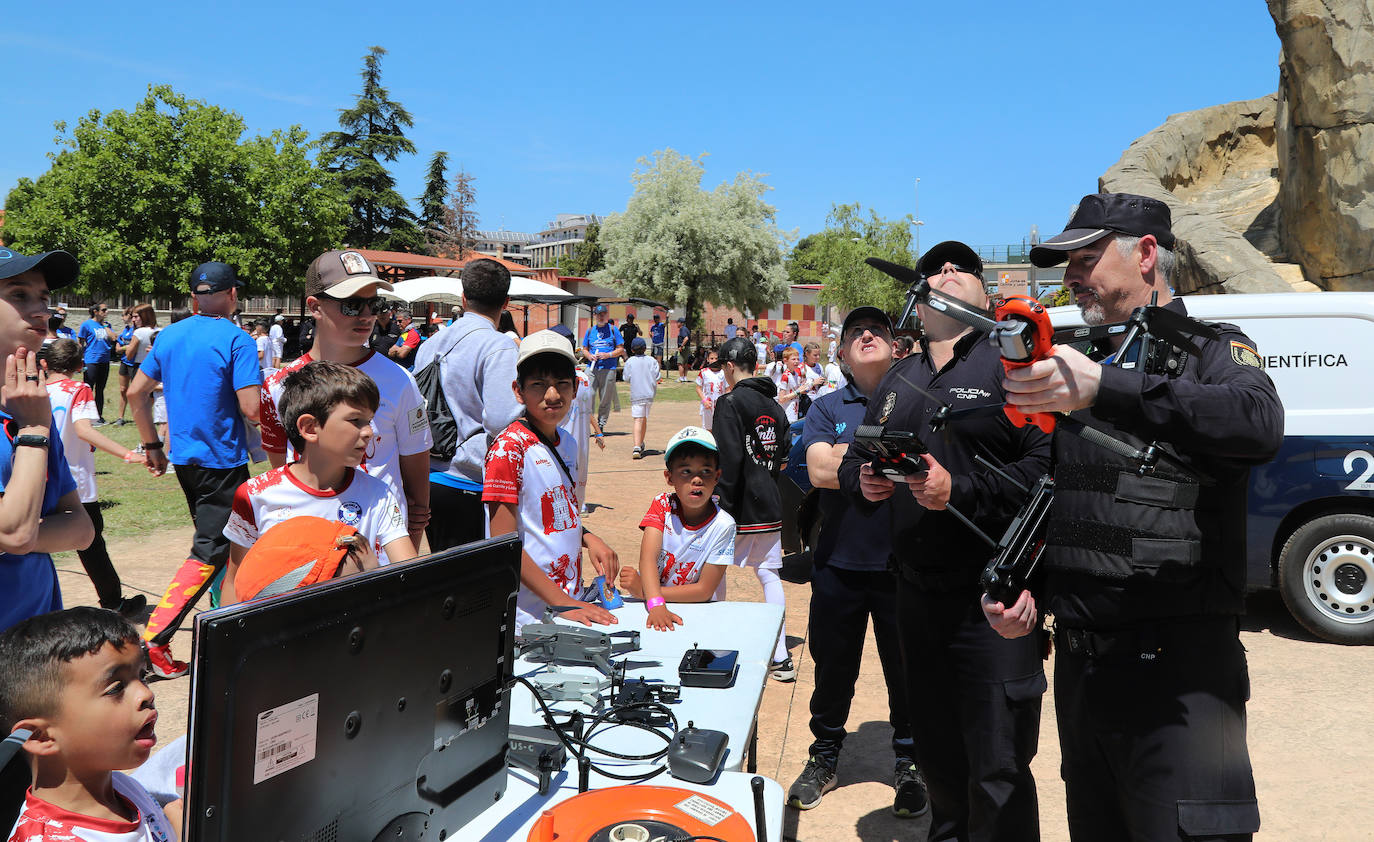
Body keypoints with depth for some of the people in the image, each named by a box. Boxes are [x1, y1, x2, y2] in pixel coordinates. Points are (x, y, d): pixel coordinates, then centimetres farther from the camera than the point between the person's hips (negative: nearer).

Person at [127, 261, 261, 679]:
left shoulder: (169, 335, 5)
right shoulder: (237, 340, -15)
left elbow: (136, 392, 10)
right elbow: (251, 409, -22)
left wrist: (151, 445, 18)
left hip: (184, 457, 7)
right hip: (222, 460, -7)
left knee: (214, 540, 22)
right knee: (210, 552, -1)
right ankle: (153, 639, -7)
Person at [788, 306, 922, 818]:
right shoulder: (827, 408, 3)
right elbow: (820, 470, -13)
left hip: (905, 565, -1)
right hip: (839, 565, 1)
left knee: (908, 673, 12)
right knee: (833, 669, 15)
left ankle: (908, 767, 31)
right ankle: (824, 760, 33)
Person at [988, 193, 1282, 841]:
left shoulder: (1211, 349, -2)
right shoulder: (1077, 364, 17)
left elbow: (1259, 425, -27)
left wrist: (1106, 389, -37)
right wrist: (1020, 588, 8)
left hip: (1176, 671, -6)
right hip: (1078, 663, 7)